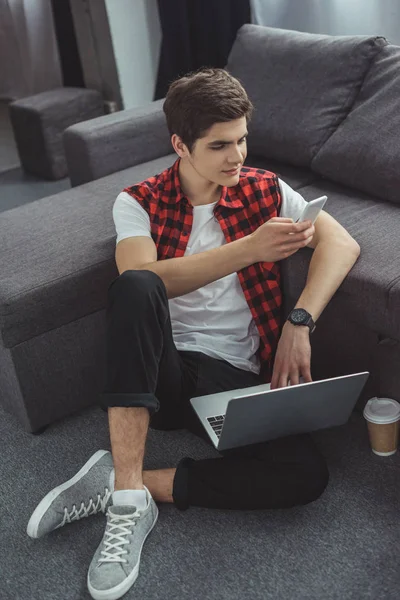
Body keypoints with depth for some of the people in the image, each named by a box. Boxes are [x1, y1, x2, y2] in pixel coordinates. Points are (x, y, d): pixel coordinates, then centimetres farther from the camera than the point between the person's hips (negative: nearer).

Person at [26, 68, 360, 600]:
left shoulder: (266, 190, 8)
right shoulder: (138, 203, 3)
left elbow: (343, 243, -1)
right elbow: (144, 279, -17)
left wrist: (299, 323, -15)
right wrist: (249, 248, -22)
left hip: (237, 378, 2)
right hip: (160, 369, -1)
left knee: (307, 474, -25)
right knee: (132, 287, -34)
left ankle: (124, 483, -16)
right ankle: (129, 495, -31)